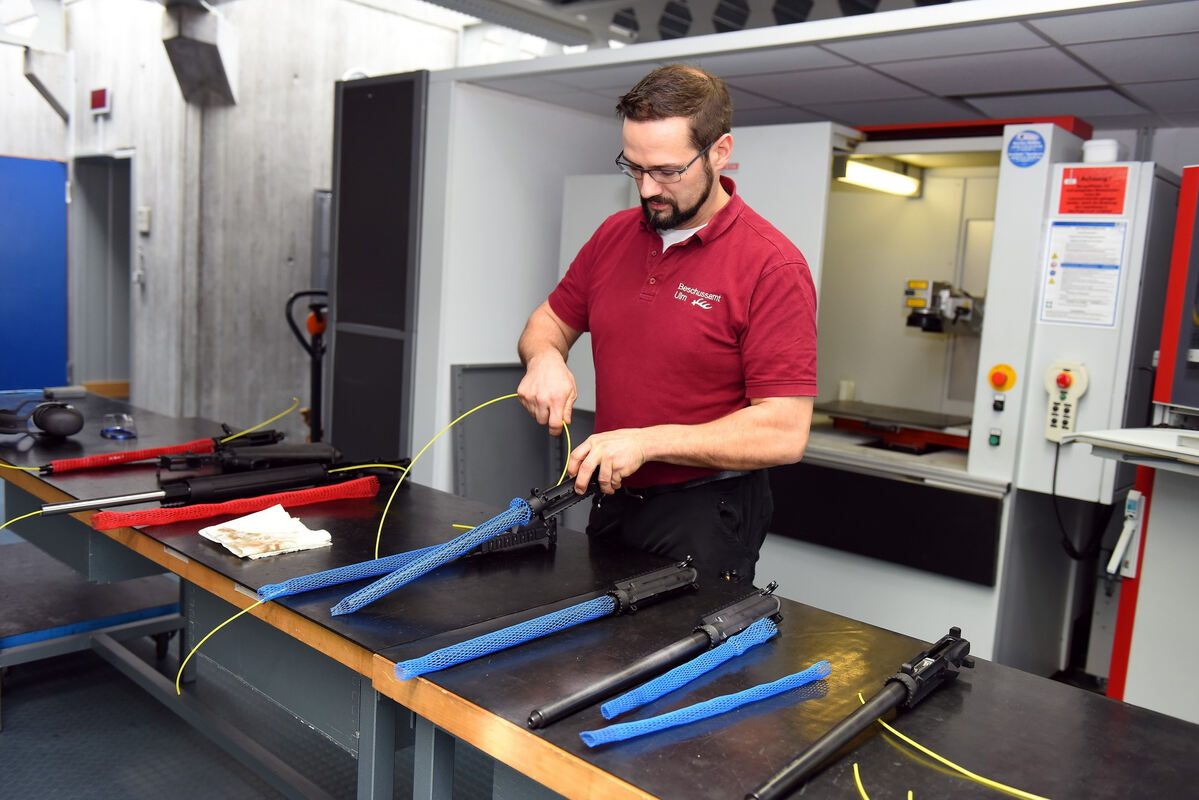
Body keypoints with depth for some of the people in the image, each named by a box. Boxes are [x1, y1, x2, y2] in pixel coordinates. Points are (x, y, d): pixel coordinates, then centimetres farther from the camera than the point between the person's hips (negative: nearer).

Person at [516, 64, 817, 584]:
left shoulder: (772, 265, -17)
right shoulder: (614, 235, 3)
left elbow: (784, 433, -22)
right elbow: (551, 320, 14)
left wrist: (648, 441, -27)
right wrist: (544, 357, -10)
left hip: (704, 520, -6)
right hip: (611, 500, 7)